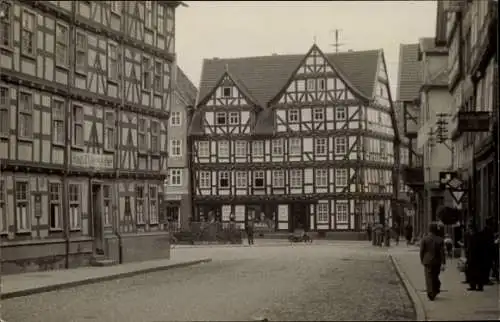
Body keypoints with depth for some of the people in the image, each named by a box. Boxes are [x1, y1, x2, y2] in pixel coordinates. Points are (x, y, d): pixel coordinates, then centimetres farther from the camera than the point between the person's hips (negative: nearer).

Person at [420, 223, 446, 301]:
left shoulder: (424, 239, -7)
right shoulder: (440, 240, -4)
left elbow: (422, 251, -4)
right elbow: (442, 252, -6)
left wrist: (422, 260, 10)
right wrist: (443, 263, -4)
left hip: (427, 261, -2)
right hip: (437, 262, 2)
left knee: (429, 278, -1)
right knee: (435, 277, 18)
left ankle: (430, 294, -10)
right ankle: (435, 292, 25)